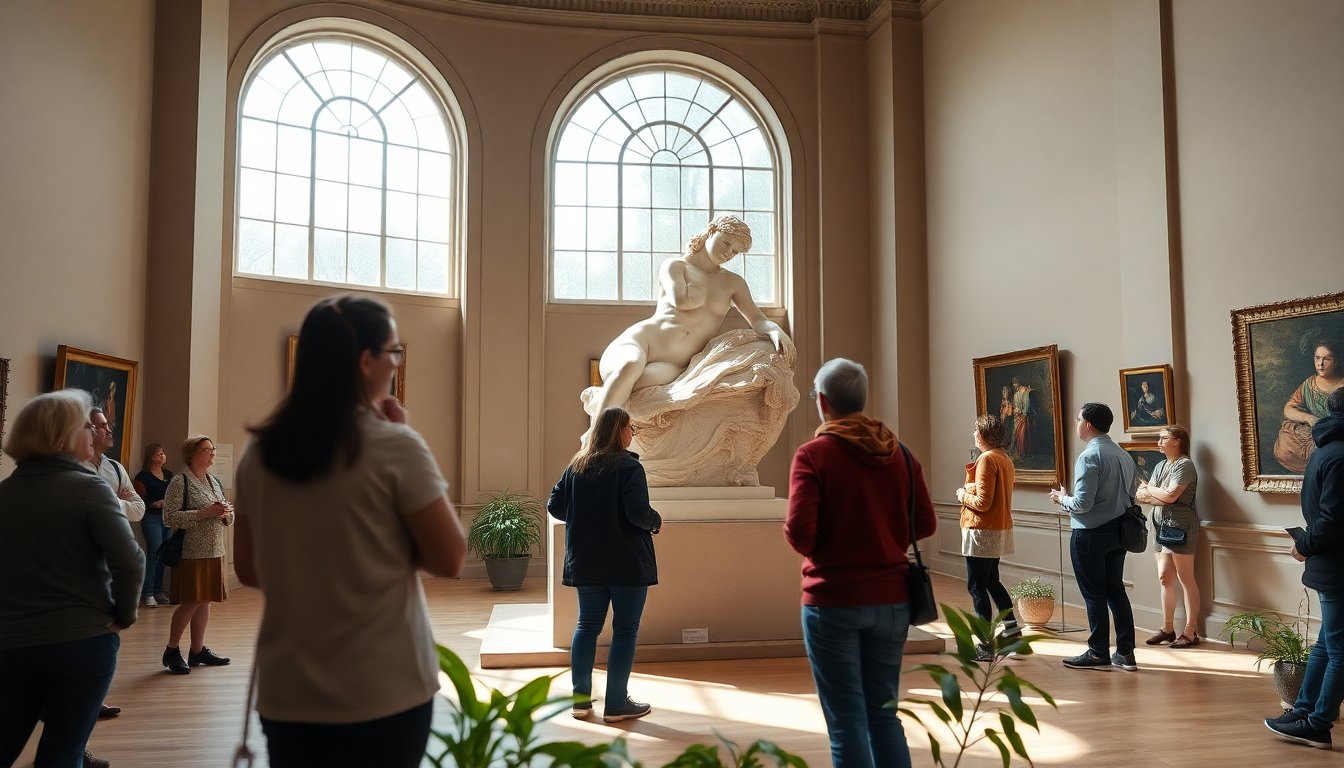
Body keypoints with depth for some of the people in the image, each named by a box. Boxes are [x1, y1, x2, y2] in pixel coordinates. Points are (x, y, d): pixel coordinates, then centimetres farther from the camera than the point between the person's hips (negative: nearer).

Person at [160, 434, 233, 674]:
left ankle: (198, 650, 20)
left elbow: (228, 519, 19)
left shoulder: (215, 482, 13)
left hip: (214, 552, 7)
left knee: (205, 601, 10)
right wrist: (205, 513, -21)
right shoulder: (180, 482, -8)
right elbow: (169, 519, -16)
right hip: (191, 553, -7)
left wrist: (227, 513, -4)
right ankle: (171, 651, 10)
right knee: (191, 602, -6)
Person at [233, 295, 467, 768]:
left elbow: (249, 571, 10)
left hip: (287, 696, 5)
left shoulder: (259, 453, 1)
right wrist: (405, 444, -4)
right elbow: (450, 560, -8)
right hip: (384, 695, -4)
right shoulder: (395, 446, -15)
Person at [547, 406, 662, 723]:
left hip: (586, 563, 6)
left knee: (587, 624, 16)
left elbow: (554, 506, 4)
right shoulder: (628, 466, -13)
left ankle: (580, 698, 19)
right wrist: (656, 522, -2)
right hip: (628, 563, -6)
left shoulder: (577, 465, 5)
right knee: (625, 630, 4)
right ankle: (616, 704, 8)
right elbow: (638, 512, -22)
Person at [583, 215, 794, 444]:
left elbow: (757, 319, 12)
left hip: (671, 365, 2)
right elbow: (681, 300, -9)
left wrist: (776, 330, -11)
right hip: (638, 341, -2)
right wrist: (707, 296, 11)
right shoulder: (675, 265, 10)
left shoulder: (733, 283, 22)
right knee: (630, 365, -43)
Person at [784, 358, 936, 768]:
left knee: (847, 719, 4)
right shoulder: (899, 452, 4)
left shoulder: (813, 454, -11)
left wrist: (815, 542, 4)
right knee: (884, 713, 16)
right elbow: (925, 524, 6)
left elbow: (800, 534, -18)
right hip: (892, 600, 5)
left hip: (834, 601, -5)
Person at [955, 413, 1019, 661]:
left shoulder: (987, 459, -17)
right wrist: (971, 491, 10)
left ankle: (985, 646, 2)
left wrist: (963, 495, -4)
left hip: (983, 532, -10)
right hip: (1001, 529, 10)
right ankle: (1012, 629, 24)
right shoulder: (1005, 459, 11)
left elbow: (982, 502, -21)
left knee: (977, 587, -2)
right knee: (992, 581, 22)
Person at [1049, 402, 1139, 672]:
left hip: (1090, 535, -8)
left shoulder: (1089, 457, -18)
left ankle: (1098, 654, 11)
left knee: (1094, 594, 2)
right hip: (1118, 532, 8)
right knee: (1116, 590, 14)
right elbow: (1131, 495, 13)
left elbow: (1082, 503, -21)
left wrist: (1062, 499, -2)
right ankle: (1125, 653, 19)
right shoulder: (1124, 455, 8)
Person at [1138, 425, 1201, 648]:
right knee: (1165, 578, 9)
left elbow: (1170, 496, -19)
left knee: (1185, 580, -2)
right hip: (1162, 527, 8)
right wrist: (1157, 495, -11)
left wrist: (1148, 490, -3)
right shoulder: (1160, 466, 16)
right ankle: (1168, 628, 17)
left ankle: (1191, 632, 4)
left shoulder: (1185, 465, -8)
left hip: (1180, 527, -8)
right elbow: (1142, 496, 9)